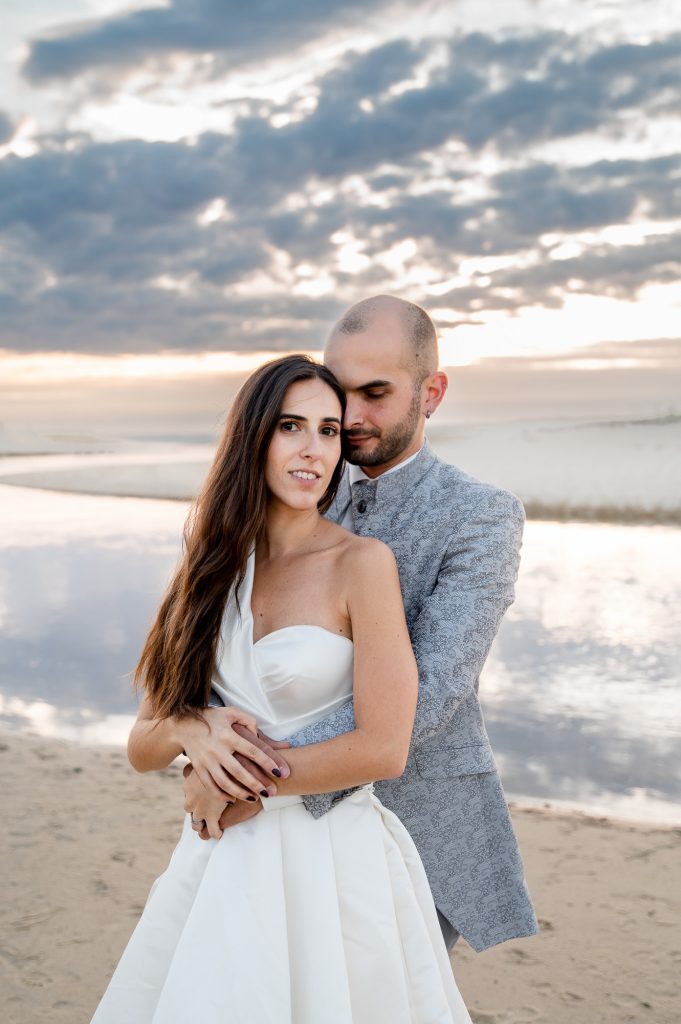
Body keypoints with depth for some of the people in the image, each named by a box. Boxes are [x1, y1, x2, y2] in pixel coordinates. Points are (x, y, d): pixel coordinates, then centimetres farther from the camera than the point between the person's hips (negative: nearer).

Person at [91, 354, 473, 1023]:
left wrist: (250, 776, -10)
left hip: (334, 861, -4)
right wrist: (192, 729, -17)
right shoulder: (216, 568, 3)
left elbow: (384, 750, -17)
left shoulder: (362, 562, -13)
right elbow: (141, 746, 4)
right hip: (221, 863, 5)